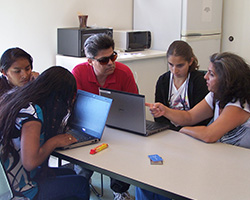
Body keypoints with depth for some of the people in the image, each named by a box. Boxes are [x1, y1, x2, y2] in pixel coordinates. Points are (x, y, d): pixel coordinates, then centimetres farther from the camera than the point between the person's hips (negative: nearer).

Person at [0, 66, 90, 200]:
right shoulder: (32, 111, -27)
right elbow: (30, 162, -33)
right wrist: (54, 141, -18)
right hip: (18, 189, -9)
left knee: (70, 173, 22)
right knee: (81, 184, 3)